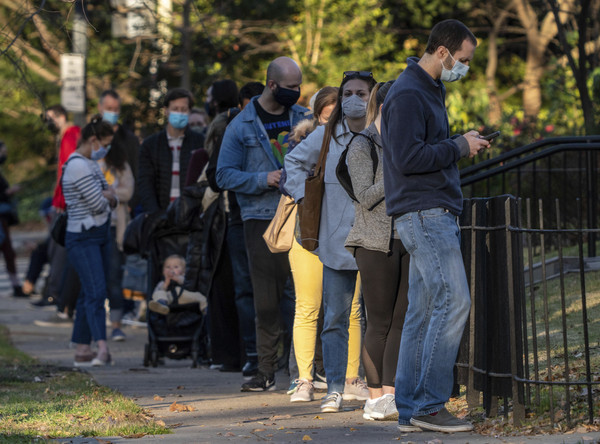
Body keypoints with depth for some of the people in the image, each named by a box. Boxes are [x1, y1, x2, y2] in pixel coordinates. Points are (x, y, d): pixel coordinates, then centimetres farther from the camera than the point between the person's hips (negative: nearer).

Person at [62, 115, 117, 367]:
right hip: (83, 238, -10)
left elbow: (112, 201, 18)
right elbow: (98, 204, -18)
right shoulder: (78, 166, -15)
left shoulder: (90, 164, 17)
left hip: (100, 236, 10)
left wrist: (108, 196, -5)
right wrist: (107, 197, 4)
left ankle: (82, 351, 11)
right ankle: (102, 348, -30)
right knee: (96, 291, -20)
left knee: (89, 293, 9)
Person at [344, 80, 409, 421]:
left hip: (406, 240, 7)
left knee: (402, 320, 0)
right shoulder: (362, 147, -5)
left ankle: (390, 395, -1)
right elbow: (366, 197, -12)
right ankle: (376, 399, 1)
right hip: (376, 242, -7)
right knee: (381, 323, -4)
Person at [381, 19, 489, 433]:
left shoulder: (429, 90, 20)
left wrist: (463, 145, 12)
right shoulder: (407, 95, -13)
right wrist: (459, 147, -13)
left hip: (434, 215, 10)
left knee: (424, 312, 8)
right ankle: (429, 404, -13)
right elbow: (407, 157, -21)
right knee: (453, 301, -15)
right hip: (424, 212, -10)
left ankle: (410, 410, 9)